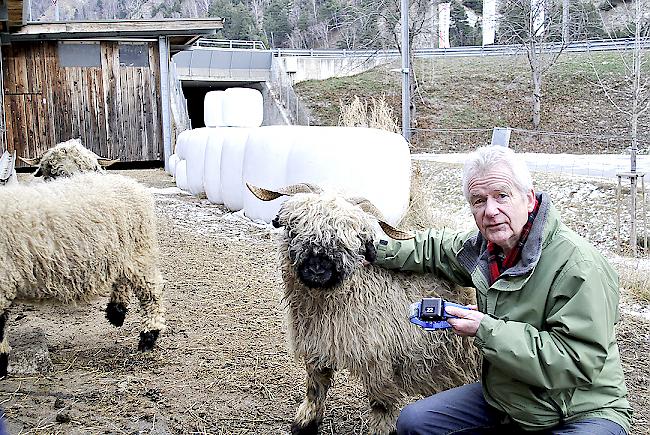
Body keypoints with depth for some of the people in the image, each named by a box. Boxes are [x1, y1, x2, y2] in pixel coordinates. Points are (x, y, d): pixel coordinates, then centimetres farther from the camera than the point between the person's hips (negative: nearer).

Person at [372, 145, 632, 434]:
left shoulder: (578, 264, -25)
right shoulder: (485, 245, 0)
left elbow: (579, 362, -29)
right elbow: (436, 248, 22)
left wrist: (486, 330, -27)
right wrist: (379, 249, 10)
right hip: (503, 399, 7)